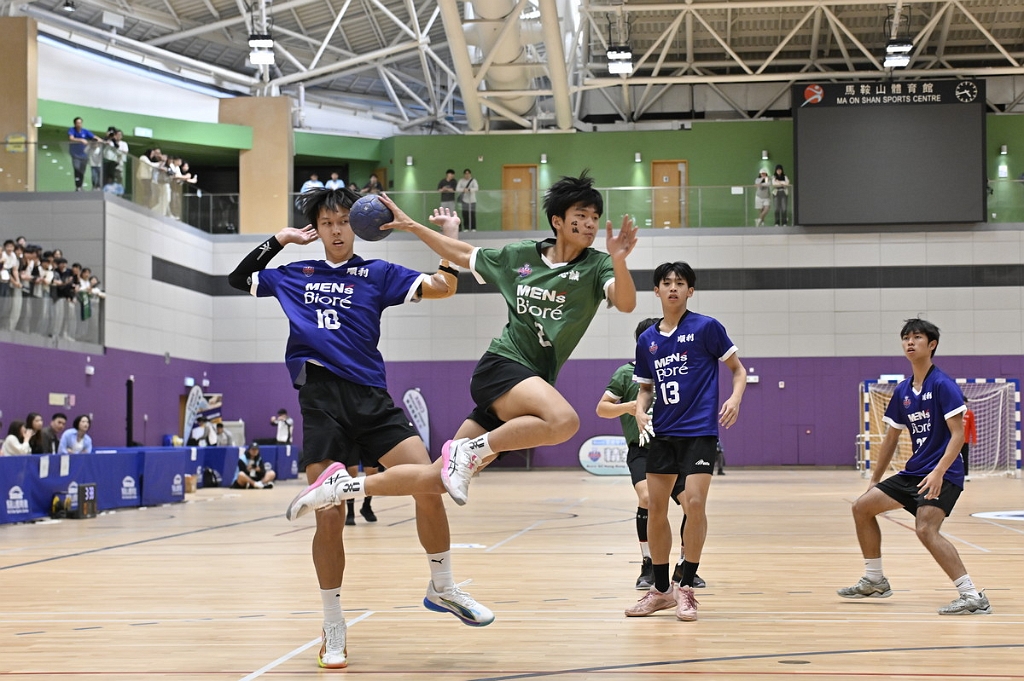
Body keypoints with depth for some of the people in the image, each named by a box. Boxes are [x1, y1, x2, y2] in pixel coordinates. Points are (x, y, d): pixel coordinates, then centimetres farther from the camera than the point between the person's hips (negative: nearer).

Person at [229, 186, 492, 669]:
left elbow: (443, 287, 3)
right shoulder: (294, 275, 18)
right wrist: (280, 239, 19)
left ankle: (442, 588, 8)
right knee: (329, 517, -7)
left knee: (429, 484, -16)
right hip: (321, 402, 0)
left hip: (371, 398, 0)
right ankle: (333, 630, 9)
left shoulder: (377, 274, 11)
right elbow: (237, 279, 28)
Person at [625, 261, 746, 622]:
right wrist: (640, 408, -2)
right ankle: (661, 589, 19)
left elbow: (738, 368, 3)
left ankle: (686, 588, -2)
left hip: (699, 430, -4)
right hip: (662, 433, 5)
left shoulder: (707, 327, -3)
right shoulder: (647, 339, 9)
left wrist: (735, 397, -15)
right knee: (656, 508, 5)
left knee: (694, 503, -15)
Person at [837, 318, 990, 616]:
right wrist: (874, 480, 20)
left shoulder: (943, 385, -11)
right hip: (913, 472, 9)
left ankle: (973, 596, -26)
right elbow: (891, 438, 19)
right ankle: (874, 581, 23)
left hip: (942, 475, -9)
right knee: (862, 507, 10)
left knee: (926, 529, -28)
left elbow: (958, 434, -18)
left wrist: (939, 472, -29)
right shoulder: (902, 391, 11)